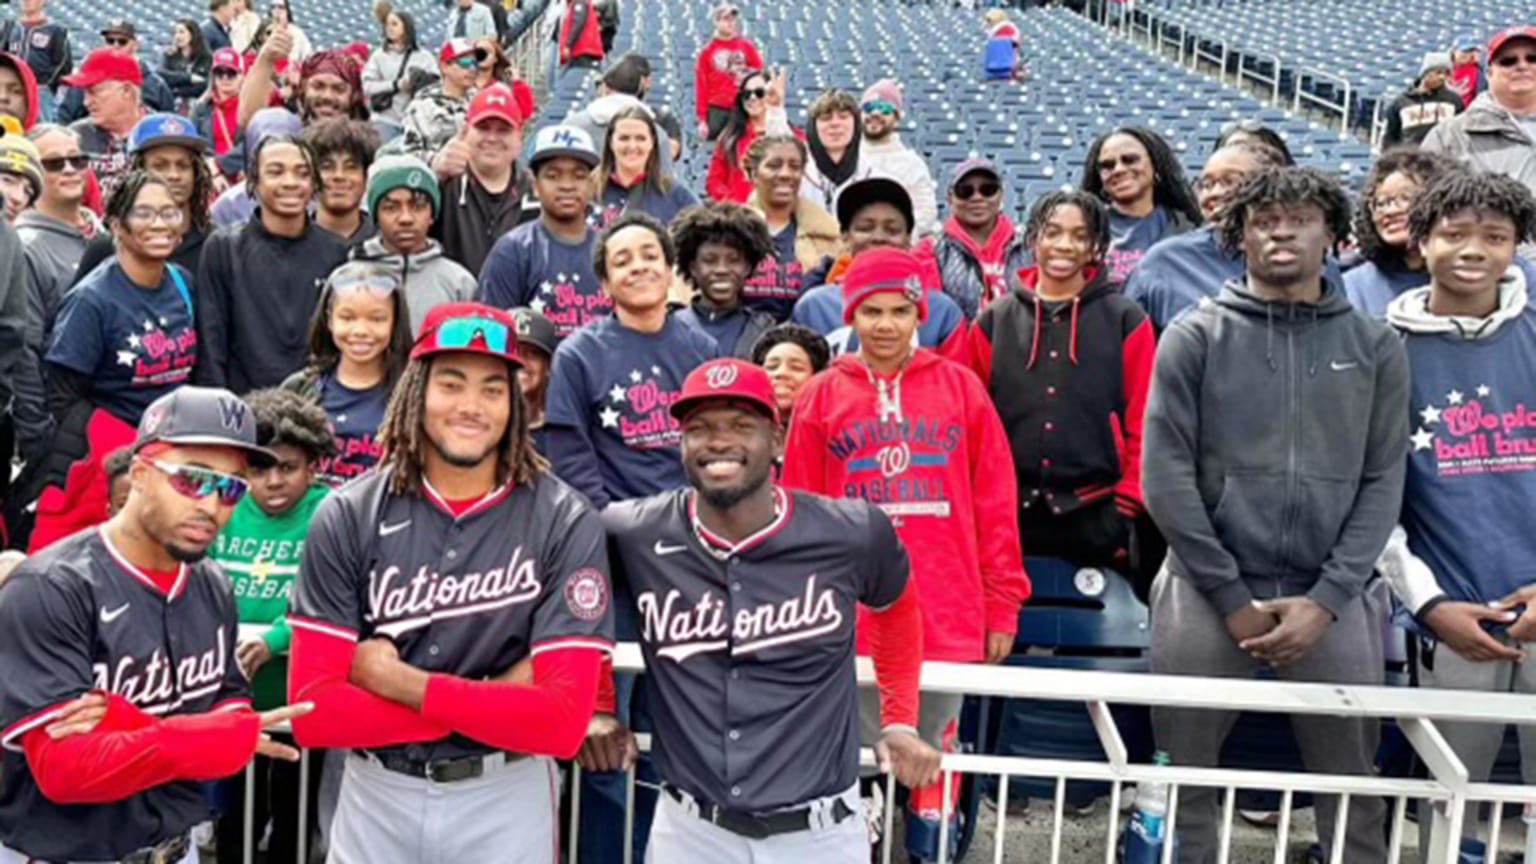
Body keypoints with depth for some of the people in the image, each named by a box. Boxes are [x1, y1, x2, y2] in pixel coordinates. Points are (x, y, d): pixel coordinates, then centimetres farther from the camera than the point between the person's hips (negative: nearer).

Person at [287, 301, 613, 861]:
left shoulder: (565, 524, -12)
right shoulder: (347, 518, -7)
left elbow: (563, 722, -18)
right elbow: (313, 712, -12)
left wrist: (397, 682, -17)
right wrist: (492, 700, -17)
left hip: (505, 800, -1)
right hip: (377, 796, 1)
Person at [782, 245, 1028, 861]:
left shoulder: (960, 386, 5)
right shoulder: (822, 395, 5)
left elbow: (995, 505, 4)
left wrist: (1002, 604, 2)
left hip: (949, 620, 0)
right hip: (852, 619, 0)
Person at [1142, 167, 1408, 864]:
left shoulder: (1376, 347, 9)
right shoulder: (1195, 336, 3)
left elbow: (1383, 482, 5)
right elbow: (1165, 474, -3)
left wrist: (1326, 599, -7)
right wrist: (1231, 597, -8)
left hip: (1331, 602, 2)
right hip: (1205, 593, -1)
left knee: (1353, 786, 7)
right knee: (1183, 779, 6)